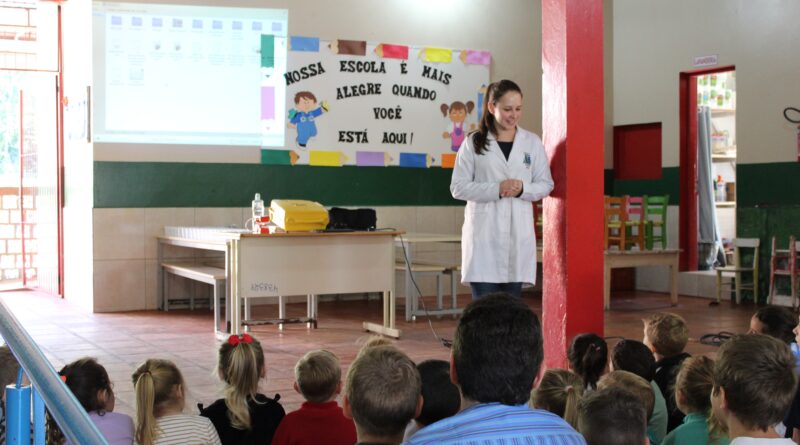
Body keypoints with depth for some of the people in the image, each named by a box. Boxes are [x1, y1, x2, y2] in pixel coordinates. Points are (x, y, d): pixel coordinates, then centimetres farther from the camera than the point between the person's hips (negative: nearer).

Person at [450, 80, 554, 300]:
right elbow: (458, 187, -1)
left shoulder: (532, 142, 7)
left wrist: (523, 189, -11)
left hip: (519, 233, 2)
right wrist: (496, 189, -14)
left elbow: (546, 184, 10)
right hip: (484, 233, -2)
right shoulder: (474, 142, 0)